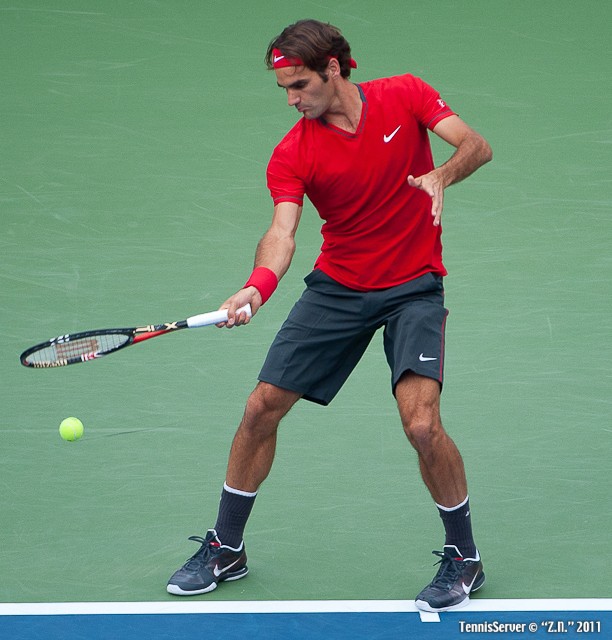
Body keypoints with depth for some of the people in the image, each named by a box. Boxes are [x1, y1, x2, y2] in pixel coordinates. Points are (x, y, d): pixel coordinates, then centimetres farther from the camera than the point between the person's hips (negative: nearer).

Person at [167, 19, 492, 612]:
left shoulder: (405, 96, -8)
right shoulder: (292, 155, -9)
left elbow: (477, 145, -9)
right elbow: (282, 232, -20)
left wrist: (442, 174, -31)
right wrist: (258, 286, -40)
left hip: (414, 289, -3)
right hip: (336, 288, 3)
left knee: (421, 423, -20)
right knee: (262, 408, 0)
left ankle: (463, 558, 2)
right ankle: (225, 547, 20)